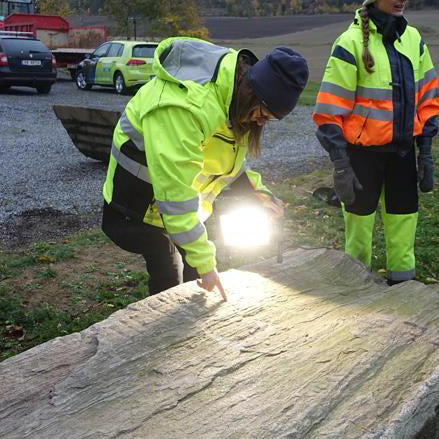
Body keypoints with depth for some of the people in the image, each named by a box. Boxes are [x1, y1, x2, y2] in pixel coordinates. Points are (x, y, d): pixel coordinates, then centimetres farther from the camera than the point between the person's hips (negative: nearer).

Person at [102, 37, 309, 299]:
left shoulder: (238, 79, -8)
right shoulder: (185, 106, -37)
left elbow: (230, 157, 8)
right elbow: (176, 193, -35)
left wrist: (258, 191, -6)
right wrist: (204, 261, -30)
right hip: (143, 198, -8)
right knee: (170, 280, -8)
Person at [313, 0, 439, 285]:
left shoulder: (413, 39, 5)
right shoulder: (351, 42, -13)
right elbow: (330, 111, -14)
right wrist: (340, 165, -15)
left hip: (403, 150, 5)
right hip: (363, 152, -5)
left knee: (405, 217, 9)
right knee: (360, 216, 6)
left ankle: (402, 281, 24)